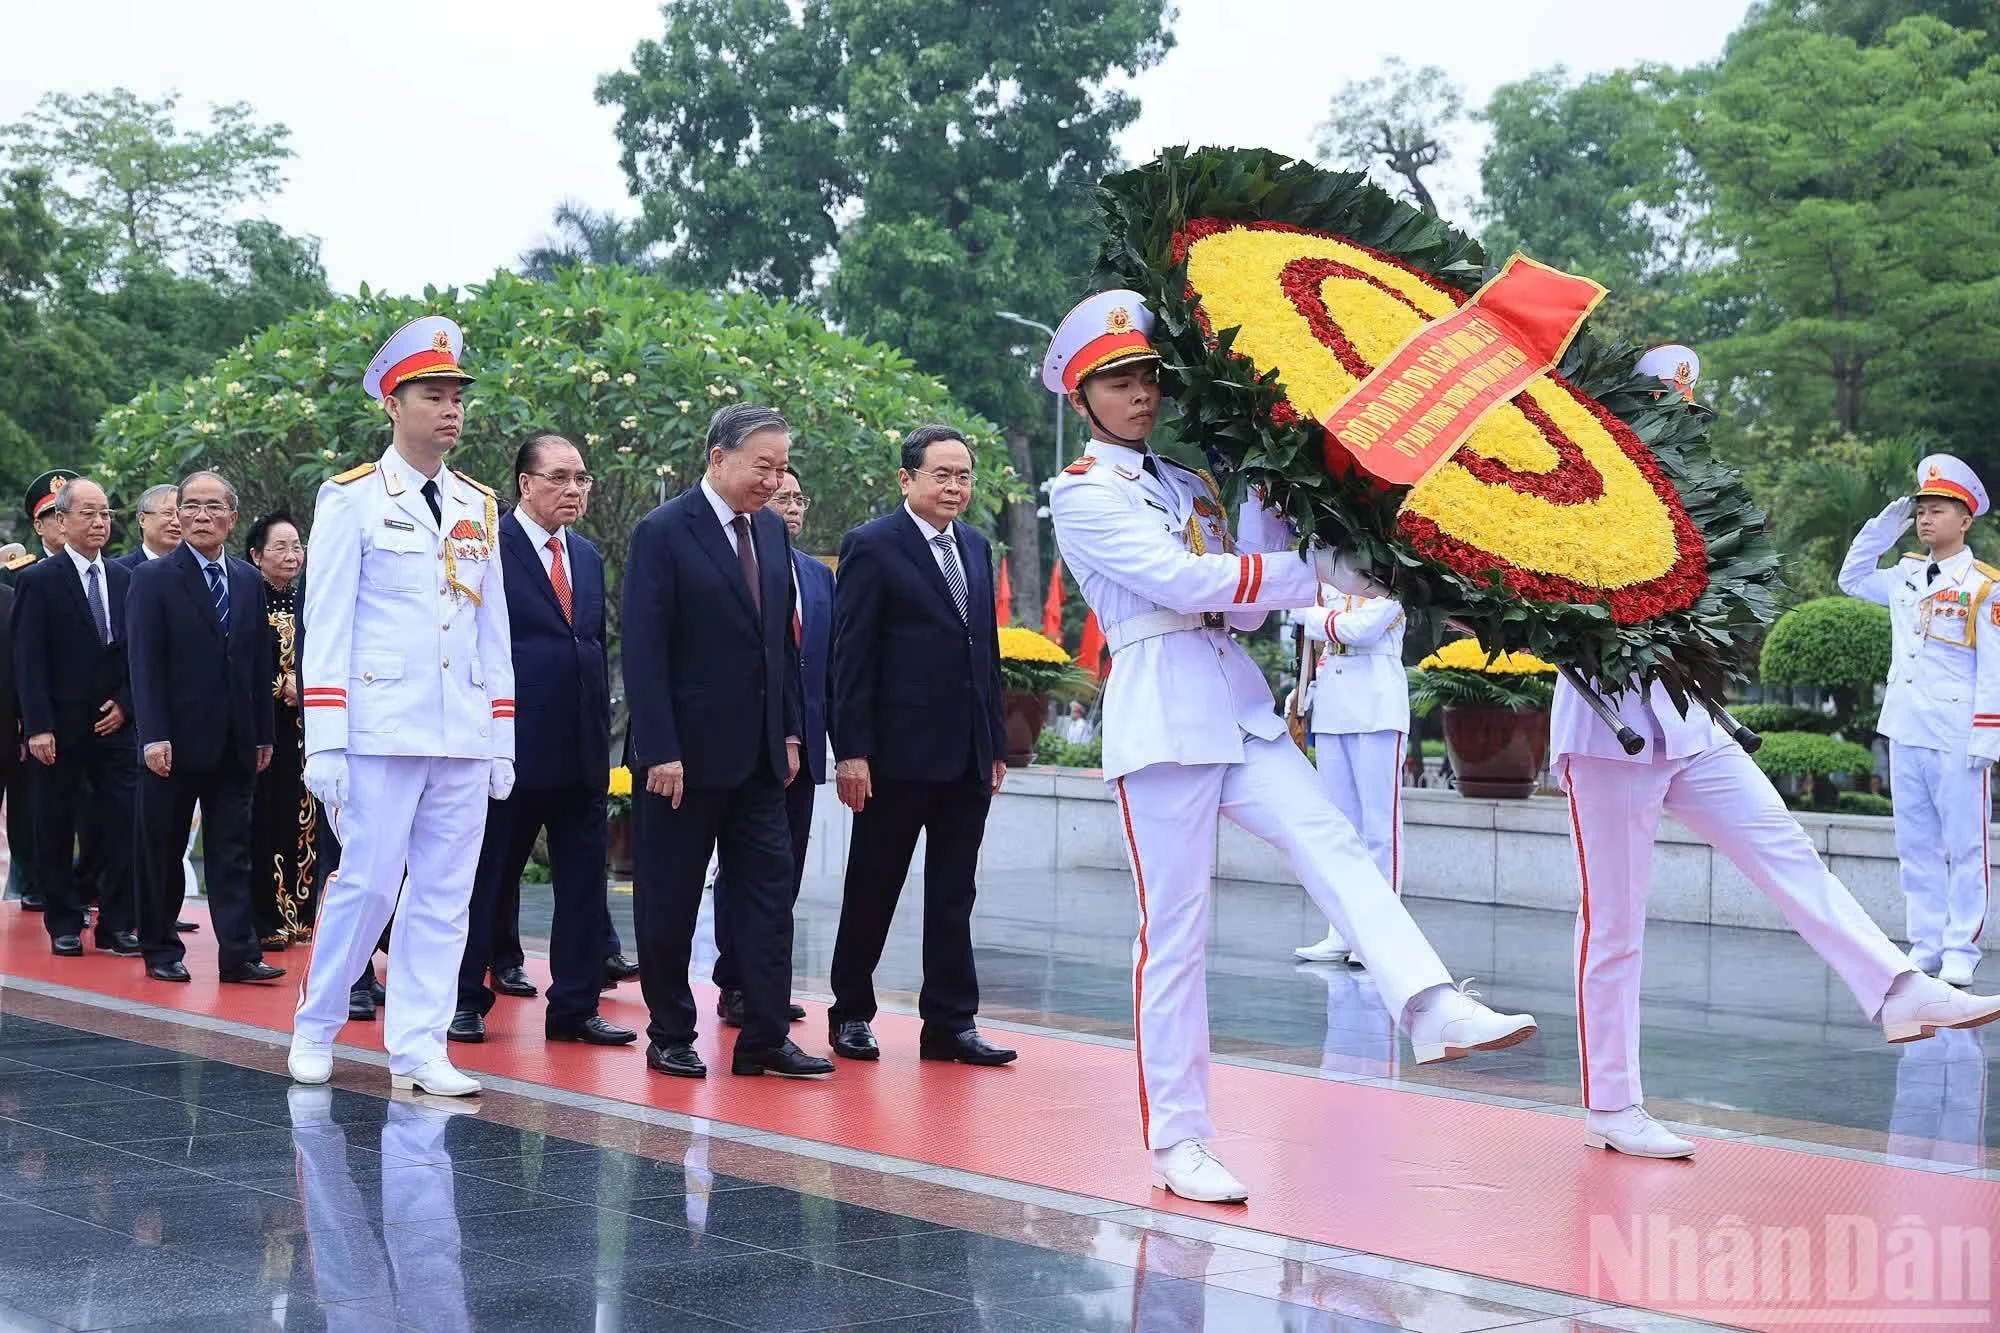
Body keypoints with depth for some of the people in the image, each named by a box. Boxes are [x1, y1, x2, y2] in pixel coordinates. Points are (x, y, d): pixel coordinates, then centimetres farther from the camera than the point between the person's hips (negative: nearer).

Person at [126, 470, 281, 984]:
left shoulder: (249, 581, 10)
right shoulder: (153, 579, -3)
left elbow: (258, 663, 12)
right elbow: (144, 665, -9)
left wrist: (263, 734, 8)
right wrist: (153, 735, -17)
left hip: (235, 743, 4)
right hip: (175, 740, -4)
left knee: (233, 850, 2)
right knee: (162, 850, 6)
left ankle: (238, 952, 2)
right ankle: (161, 949, 16)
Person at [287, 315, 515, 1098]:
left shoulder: (480, 507, 14)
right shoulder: (352, 499, 0)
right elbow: (326, 628, -4)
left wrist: (503, 741, 11)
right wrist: (325, 744, -11)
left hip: (465, 736, 5)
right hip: (382, 732, -5)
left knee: (445, 894, 3)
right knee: (368, 884, -4)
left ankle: (418, 1050, 8)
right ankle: (315, 1028, 14)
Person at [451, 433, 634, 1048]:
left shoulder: (588, 557, 15)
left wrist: (602, 731, 13)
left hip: (582, 748, 6)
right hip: (512, 744, -6)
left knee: (584, 882, 6)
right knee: (488, 878, 5)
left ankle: (575, 1007, 13)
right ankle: (466, 1000, 16)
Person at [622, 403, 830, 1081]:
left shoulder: (772, 531, 11)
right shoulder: (663, 534, -10)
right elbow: (644, 651, -14)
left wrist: (790, 732, 9)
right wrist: (660, 752, -18)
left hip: (758, 753, 6)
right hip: (685, 753, -6)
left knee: (768, 891, 2)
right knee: (669, 900, 5)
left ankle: (765, 1037, 5)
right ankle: (670, 1036, 15)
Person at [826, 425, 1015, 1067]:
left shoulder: (976, 547, 14)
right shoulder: (872, 546, -6)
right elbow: (851, 657, -9)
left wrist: (996, 743, 13)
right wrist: (851, 750, -15)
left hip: (967, 755, 6)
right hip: (900, 752, -6)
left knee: (954, 895, 8)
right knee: (871, 892, 5)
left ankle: (950, 1023, 13)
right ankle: (851, 1014, 17)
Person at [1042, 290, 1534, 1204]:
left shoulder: (1186, 482, 19)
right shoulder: (1083, 495, -1)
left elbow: (1246, 606, 12)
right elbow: (1181, 579, -14)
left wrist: (1266, 502, 3)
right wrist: (1323, 572, -14)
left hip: (1238, 708, 6)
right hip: (1162, 716, -6)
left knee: (1333, 845, -17)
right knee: (1174, 930, -5)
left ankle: (1432, 1008, -34)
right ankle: (1178, 1142, 1)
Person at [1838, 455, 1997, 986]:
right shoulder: (1905, 578, 11)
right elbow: (1853, 579, 28)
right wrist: (1883, 526, 15)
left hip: (1957, 741, -6)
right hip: (1905, 735, 6)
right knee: (1917, 847, 10)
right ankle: (1924, 947, 16)